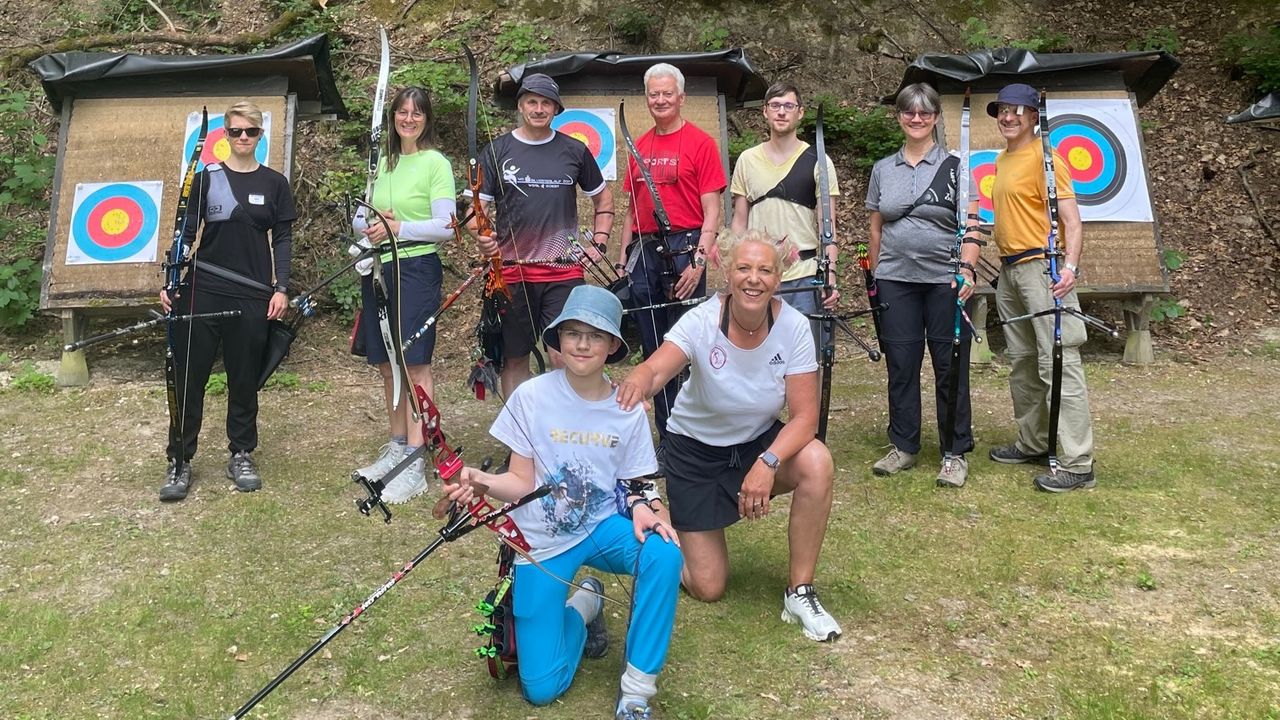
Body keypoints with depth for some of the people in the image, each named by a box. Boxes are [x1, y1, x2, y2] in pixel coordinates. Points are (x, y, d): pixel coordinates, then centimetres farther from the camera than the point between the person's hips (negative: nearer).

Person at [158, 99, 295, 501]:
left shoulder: (275, 184, 7)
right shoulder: (206, 179, 7)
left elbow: (282, 239, 5)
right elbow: (187, 233, 6)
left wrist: (281, 288, -4)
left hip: (251, 296, 0)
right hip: (201, 291, 0)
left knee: (244, 379, 7)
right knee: (189, 377, 1)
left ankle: (241, 456, 21)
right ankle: (180, 460, 12)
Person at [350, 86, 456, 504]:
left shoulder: (436, 163, -4)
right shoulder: (383, 163, 15)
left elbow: (445, 226, -11)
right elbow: (361, 216, 16)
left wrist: (398, 228, -20)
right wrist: (370, 227, -6)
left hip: (416, 269, -7)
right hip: (379, 268, 7)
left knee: (415, 363, -7)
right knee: (387, 363, 11)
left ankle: (415, 463, -4)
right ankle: (397, 445, 24)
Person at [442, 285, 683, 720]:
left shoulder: (629, 410, -5)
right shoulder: (531, 397, -11)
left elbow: (635, 485, 2)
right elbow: (521, 483, -8)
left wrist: (642, 508, -21)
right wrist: (481, 482, -30)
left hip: (602, 528, 2)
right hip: (542, 541, -1)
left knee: (664, 555, -33)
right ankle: (583, 609, 25)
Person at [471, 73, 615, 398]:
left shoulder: (574, 150, 8)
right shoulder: (497, 151, 5)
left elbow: (603, 199, 20)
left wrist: (598, 241, 8)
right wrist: (481, 236, -18)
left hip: (564, 273, 0)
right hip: (512, 272, 1)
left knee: (563, 357, -7)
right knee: (515, 359, 9)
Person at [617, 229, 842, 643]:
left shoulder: (793, 327, -19)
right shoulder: (703, 321, -24)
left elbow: (805, 416, -19)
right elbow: (656, 369, -42)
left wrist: (767, 464, -36)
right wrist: (637, 383, -66)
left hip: (759, 442, 2)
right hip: (695, 451, -2)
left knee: (817, 463, -32)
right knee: (707, 589, -2)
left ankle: (800, 593, -12)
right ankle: (675, 533, 33)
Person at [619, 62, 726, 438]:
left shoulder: (700, 143, -2)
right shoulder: (640, 146, 14)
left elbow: (712, 212, -6)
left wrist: (698, 260, -16)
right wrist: (624, 257, 11)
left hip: (683, 249, -5)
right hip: (644, 252, 6)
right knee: (652, 348, 10)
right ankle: (666, 432, 21)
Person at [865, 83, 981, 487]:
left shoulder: (954, 167, 2)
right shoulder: (883, 169, 12)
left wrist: (967, 267, -16)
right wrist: (875, 278, 14)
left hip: (946, 281, -3)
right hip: (896, 281, 3)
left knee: (950, 368, 1)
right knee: (900, 366, 6)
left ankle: (955, 454, 12)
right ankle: (903, 447, 19)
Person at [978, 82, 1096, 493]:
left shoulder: (1045, 157, -8)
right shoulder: (1002, 160, 17)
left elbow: (1071, 219, -16)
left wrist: (1070, 265, -28)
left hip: (1041, 267, -9)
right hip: (1009, 269, 9)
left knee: (1057, 362, -10)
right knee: (1021, 362, 15)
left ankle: (1077, 464, -7)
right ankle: (1032, 443, 27)